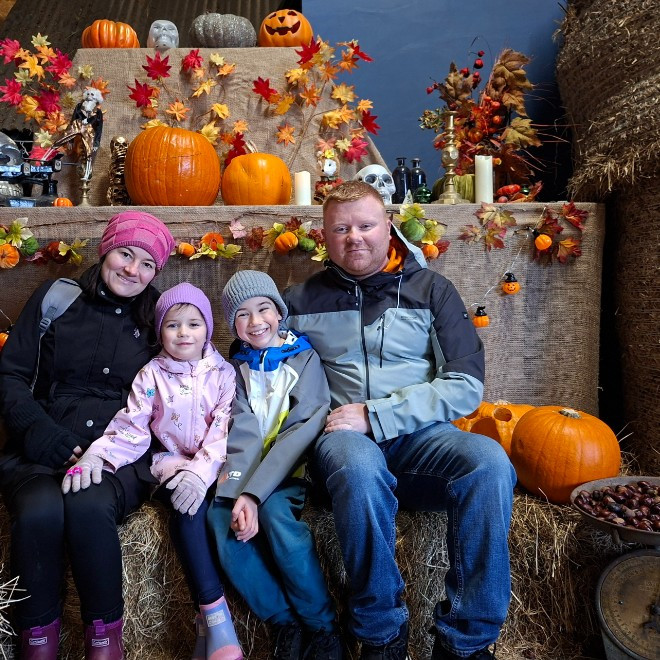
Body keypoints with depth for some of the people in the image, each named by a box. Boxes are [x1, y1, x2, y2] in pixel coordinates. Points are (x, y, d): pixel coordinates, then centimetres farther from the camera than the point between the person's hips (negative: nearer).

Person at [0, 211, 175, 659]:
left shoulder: (157, 320, 11)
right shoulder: (56, 298, 10)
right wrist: (43, 433, -11)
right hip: (40, 453, 1)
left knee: (89, 506, -33)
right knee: (40, 509, -32)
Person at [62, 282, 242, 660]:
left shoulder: (223, 372, 4)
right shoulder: (151, 374, 8)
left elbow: (225, 428, -8)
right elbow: (132, 427, 1)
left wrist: (202, 469, -25)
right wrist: (97, 455, -19)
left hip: (212, 466, 0)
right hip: (171, 463, 0)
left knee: (194, 501, -33)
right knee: (187, 510, -32)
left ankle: (210, 624, -23)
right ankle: (217, 620, -31)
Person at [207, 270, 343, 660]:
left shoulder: (306, 358, 0)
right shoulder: (236, 369, 10)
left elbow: (301, 431, -12)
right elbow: (242, 434, -5)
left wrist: (254, 493, -24)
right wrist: (239, 493, -24)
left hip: (294, 470, -3)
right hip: (247, 473, 3)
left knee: (274, 510, -32)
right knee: (220, 517, -26)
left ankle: (323, 627, -14)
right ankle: (287, 623, -12)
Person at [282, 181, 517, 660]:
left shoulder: (431, 290, 8)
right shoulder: (302, 300, 11)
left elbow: (465, 385, -2)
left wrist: (374, 416, -12)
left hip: (418, 434, 1)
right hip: (342, 436, 0)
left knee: (490, 460, -30)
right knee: (360, 466, -36)